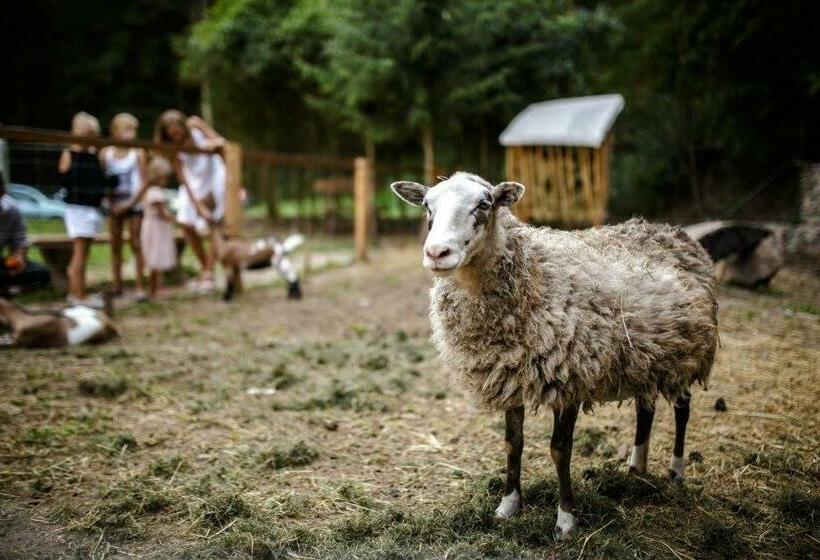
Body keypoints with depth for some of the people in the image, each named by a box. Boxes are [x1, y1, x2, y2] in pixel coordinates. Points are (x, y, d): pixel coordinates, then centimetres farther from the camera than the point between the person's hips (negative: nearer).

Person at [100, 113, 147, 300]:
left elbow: (143, 182, -7)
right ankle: (116, 284, 18)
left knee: (135, 244, -3)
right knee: (115, 245, 9)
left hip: (133, 204, -3)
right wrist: (108, 200, -8)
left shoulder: (138, 153, -6)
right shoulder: (105, 153, 1)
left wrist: (131, 202, -14)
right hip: (114, 205, 3)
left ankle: (140, 286, 0)